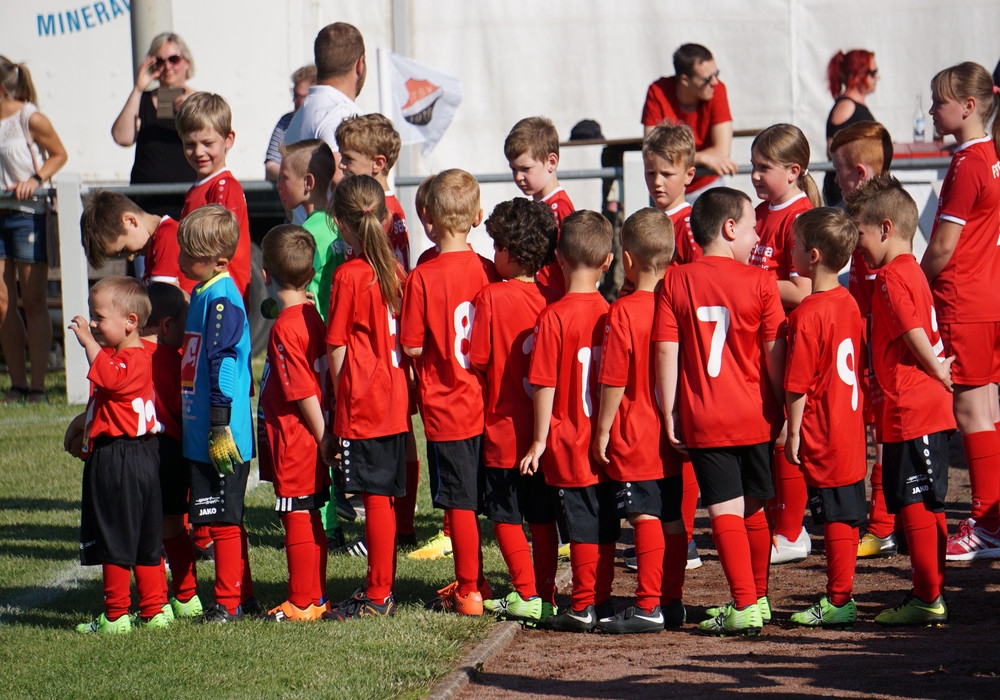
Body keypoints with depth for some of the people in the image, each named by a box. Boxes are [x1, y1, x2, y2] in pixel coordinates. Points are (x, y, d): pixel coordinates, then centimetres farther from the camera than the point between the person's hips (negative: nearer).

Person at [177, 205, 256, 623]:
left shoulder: (222, 299, -17)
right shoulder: (202, 294, 14)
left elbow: (223, 366, -21)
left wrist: (219, 427, -21)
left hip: (220, 439, -10)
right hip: (200, 435, 10)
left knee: (223, 519, -2)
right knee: (225, 519, 15)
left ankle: (229, 600, 4)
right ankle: (242, 594, 22)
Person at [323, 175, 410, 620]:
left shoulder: (349, 275, -12)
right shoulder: (396, 270, 6)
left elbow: (336, 346, -9)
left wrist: (338, 396, 2)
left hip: (362, 402, -7)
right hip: (396, 401, 7)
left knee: (375, 497, -4)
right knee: (386, 496, 12)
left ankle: (377, 598, 0)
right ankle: (381, 587, 20)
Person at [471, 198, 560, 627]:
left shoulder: (492, 297, -14)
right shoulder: (553, 299, -1)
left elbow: (477, 361, -11)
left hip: (503, 430, -5)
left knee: (505, 515, 5)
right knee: (542, 517, 12)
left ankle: (527, 595, 1)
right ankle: (546, 597, 15)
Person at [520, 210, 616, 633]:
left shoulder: (555, 317, -14)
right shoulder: (611, 313, 1)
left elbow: (545, 384, -13)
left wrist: (539, 440, -4)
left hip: (570, 443, -5)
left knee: (582, 526, -1)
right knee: (604, 525, 11)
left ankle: (583, 608, 3)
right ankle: (602, 602, 17)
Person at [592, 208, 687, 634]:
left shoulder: (623, 312, -14)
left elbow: (613, 381, -14)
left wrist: (603, 431, -5)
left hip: (635, 439, -7)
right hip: (674, 436, 7)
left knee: (646, 519, -7)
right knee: (673, 518, 11)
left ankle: (648, 607, -7)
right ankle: (672, 602, 17)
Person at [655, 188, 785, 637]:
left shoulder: (676, 283, -1)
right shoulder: (760, 282, -4)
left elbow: (666, 352, -4)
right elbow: (775, 353, -3)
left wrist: (669, 416, 0)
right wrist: (785, 409, 7)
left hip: (703, 420, -1)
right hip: (755, 416, 1)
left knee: (725, 511, -2)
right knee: (756, 508, 15)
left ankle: (744, 606, -11)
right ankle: (757, 597, 27)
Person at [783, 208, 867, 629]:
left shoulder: (807, 315, -19)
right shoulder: (848, 303, 6)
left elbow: (798, 385, -18)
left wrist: (794, 434, -10)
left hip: (822, 435, -8)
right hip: (851, 426, 8)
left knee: (835, 517, -1)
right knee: (847, 515, 12)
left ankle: (839, 602, 6)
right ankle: (840, 596, 19)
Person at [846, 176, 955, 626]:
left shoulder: (892, 277, -14)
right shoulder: (911, 271, 17)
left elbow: (915, 334, -21)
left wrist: (935, 370, -8)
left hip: (910, 411, -10)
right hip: (928, 409, 10)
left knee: (915, 506, -6)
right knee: (926, 507, 14)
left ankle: (928, 599, -5)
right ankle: (930, 595, 19)